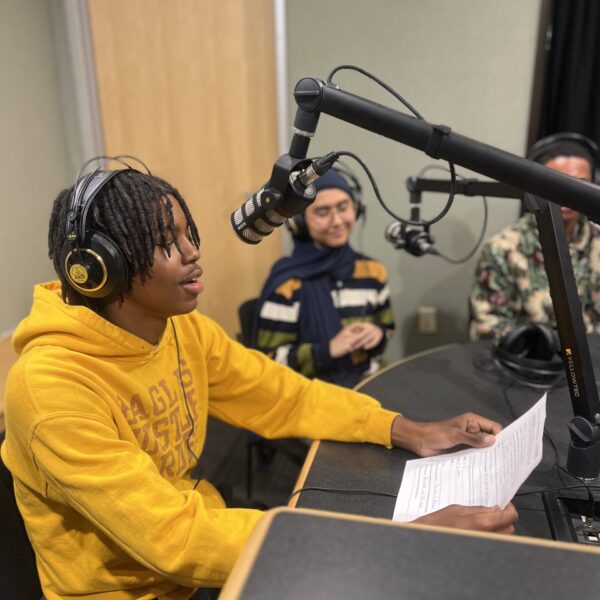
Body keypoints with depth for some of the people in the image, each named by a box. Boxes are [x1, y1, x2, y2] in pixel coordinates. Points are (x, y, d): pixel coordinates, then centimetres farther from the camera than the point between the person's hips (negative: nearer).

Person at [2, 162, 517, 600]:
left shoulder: (182, 327, -7)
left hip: (194, 550, 5)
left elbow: (284, 397, -1)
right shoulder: (52, 385, -28)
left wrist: (410, 432, -14)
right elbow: (174, 537, -32)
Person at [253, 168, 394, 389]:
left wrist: (378, 334, -5)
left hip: (369, 383, 5)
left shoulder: (372, 271, 5)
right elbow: (268, 360, -9)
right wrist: (329, 349, -18)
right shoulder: (287, 283, -10)